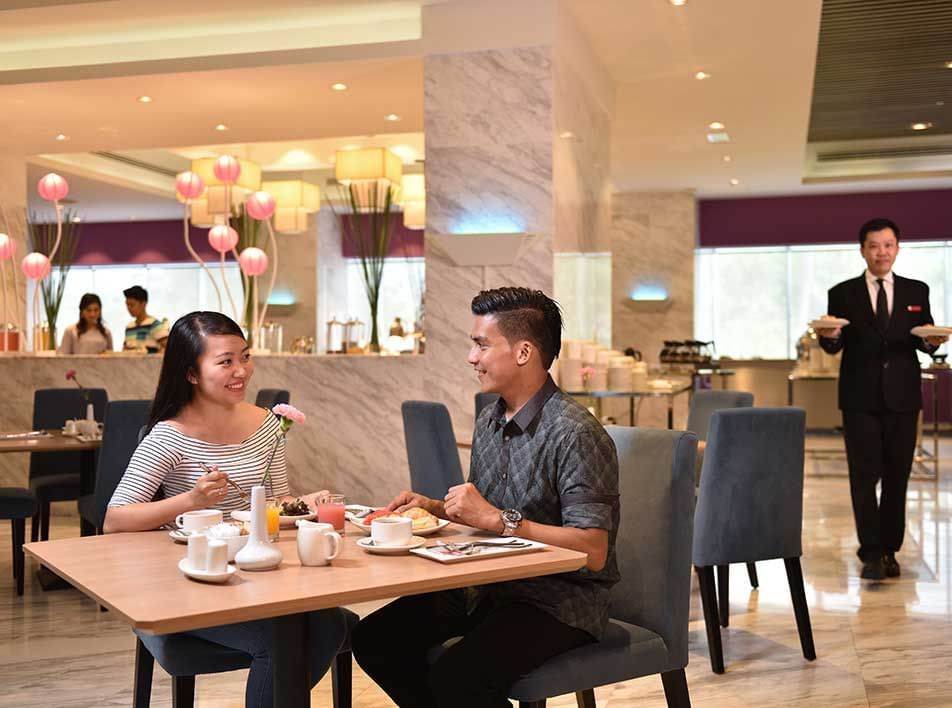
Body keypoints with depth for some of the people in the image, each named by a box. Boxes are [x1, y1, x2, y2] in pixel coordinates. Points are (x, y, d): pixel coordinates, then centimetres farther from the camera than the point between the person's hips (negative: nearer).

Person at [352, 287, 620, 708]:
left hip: (561, 599, -8)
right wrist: (436, 508, 2)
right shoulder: (489, 421, 8)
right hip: (492, 586, 8)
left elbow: (593, 552, -24)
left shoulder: (575, 434, -19)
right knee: (374, 639, -3)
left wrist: (499, 518, -24)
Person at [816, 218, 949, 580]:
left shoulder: (917, 291, 9)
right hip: (860, 398, -1)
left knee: (897, 476, 6)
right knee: (864, 476, -2)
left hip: (902, 397, 2)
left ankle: (889, 549, 17)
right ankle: (871, 554, 3)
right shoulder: (842, 294, 4)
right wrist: (829, 336, -22)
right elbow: (835, 347, 1)